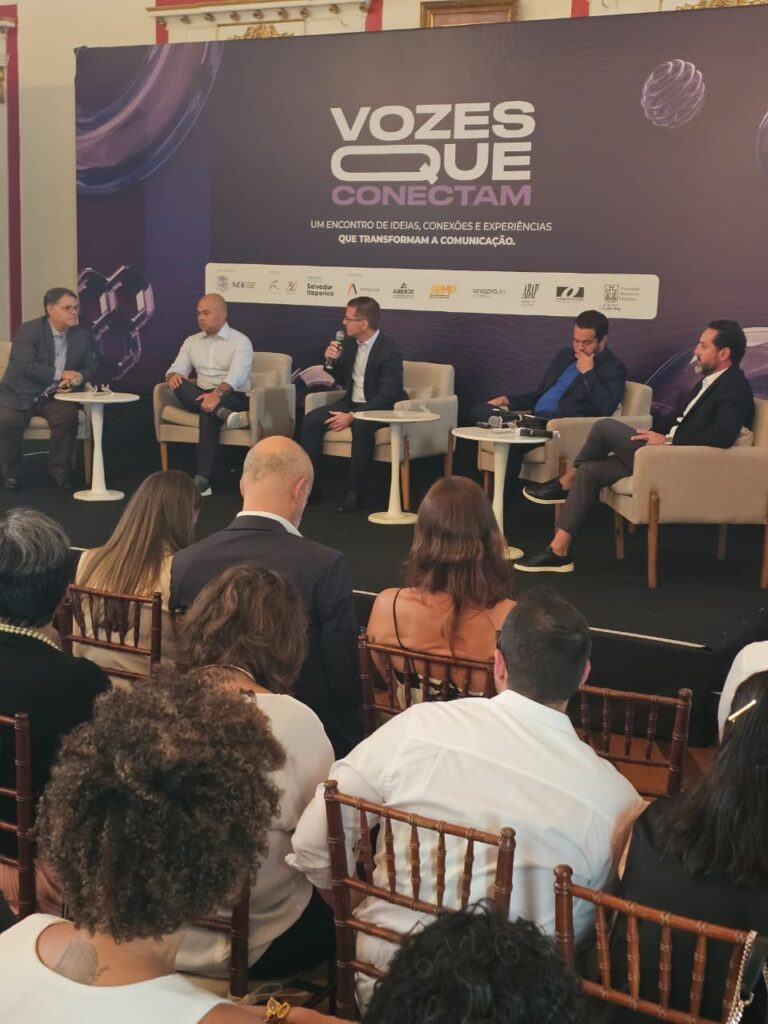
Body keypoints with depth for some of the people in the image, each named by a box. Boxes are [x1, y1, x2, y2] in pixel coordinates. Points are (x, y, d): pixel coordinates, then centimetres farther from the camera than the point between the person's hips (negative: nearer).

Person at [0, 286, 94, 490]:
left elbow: (88, 368, 9)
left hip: (55, 397, 3)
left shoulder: (83, 335, 5)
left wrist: (78, 378, -16)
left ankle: (59, 471, -9)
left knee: (68, 416, -29)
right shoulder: (28, 331, -10)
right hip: (19, 396, -3)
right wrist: (60, 374, -23)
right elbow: (25, 366, -21)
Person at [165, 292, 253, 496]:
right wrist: (173, 376, -18)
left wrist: (217, 393, -36)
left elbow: (237, 376, -17)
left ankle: (202, 479, -40)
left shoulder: (240, 341, -1)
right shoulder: (192, 341, 17)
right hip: (200, 397, 5)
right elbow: (176, 370, 9)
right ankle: (222, 413, -44)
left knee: (209, 414, -37)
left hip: (233, 398, -5)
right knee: (180, 383, -26)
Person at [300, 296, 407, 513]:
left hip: (379, 408, -7)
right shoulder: (350, 343, 3)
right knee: (311, 420, -14)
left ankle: (355, 493, -29)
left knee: (361, 426, -38)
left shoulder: (389, 352, -20)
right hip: (352, 402, 7)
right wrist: (331, 361, -5)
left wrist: (352, 416, -28)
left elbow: (385, 397, -24)